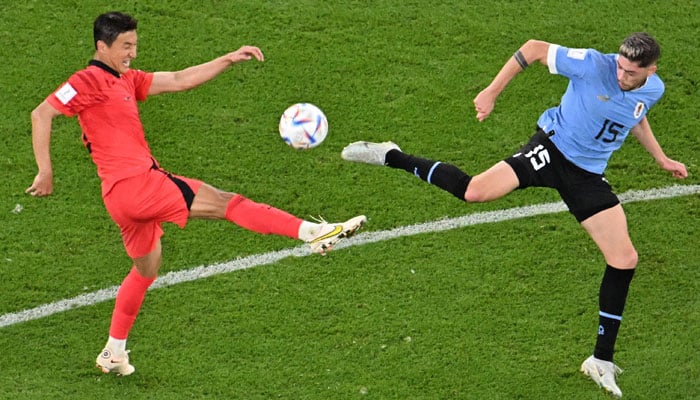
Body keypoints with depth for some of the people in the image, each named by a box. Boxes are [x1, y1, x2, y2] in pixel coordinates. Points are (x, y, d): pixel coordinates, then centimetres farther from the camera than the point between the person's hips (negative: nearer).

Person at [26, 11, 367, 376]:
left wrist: (229, 59, 13)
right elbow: (41, 114, -14)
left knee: (145, 270, 22)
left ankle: (113, 353, 30)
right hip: (133, 184, -10)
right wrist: (45, 172, -19)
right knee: (224, 202, -11)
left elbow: (179, 80, 20)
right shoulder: (88, 80, -7)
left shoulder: (126, 80, 18)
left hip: (139, 186, 10)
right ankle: (314, 232, -13)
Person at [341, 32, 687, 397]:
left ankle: (602, 361, 14)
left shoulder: (653, 90, -3)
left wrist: (660, 158, 23)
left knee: (624, 260, 0)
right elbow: (534, 48, -13)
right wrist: (492, 92, -17)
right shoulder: (592, 65, -21)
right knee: (474, 192, -28)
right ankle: (391, 157, -4)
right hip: (553, 148, -5)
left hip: (587, 175, 5)